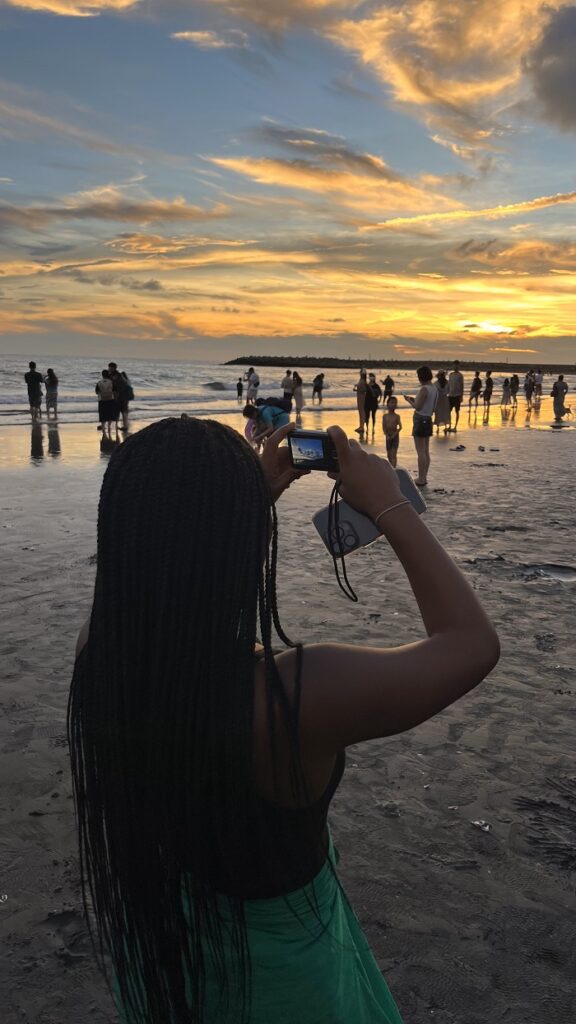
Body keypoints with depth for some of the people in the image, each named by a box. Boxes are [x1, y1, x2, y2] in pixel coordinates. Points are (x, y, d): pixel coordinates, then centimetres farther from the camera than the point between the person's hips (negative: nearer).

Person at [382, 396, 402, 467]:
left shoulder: (397, 416, -3)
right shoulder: (385, 416, 2)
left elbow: (400, 427, -10)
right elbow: (384, 427, -1)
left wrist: (395, 434, -19)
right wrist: (386, 435, -13)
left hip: (395, 436, -3)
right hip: (388, 437, 3)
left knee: (394, 454, -10)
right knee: (389, 454, 10)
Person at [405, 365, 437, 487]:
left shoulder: (424, 389, -18)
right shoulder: (434, 388, 9)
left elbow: (417, 407, -18)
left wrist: (409, 400, -2)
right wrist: (414, 399, 15)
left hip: (420, 420, -9)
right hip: (428, 419, 9)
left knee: (420, 451, -5)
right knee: (426, 451, 13)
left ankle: (421, 479, -2)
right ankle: (424, 477, 19)